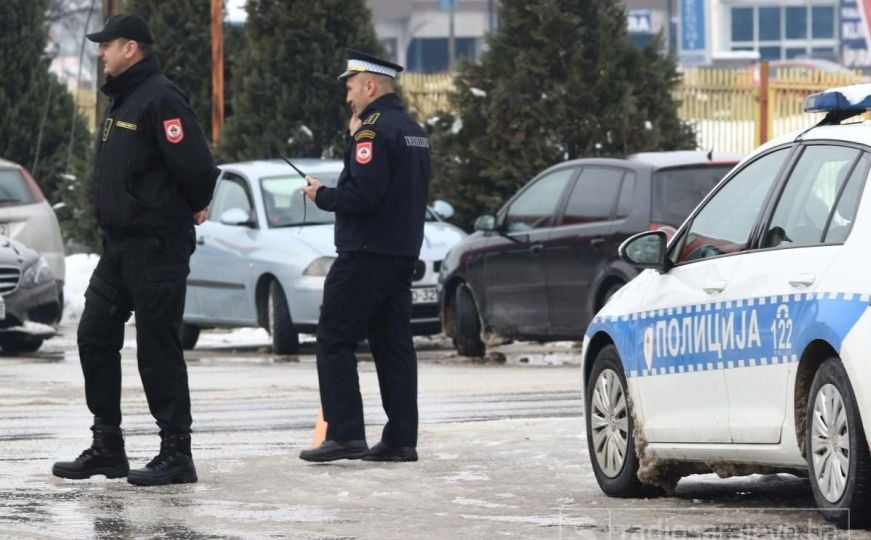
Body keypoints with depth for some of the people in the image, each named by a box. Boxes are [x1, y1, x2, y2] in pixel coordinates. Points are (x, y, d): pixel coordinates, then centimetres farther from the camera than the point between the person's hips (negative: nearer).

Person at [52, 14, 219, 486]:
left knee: (158, 349, -6)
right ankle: (106, 448, 17)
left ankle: (176, 454, 0)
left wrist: (192, 209, -5)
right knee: (95, 337, 9)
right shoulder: (121, 100, 16)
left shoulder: (160, 99, -15)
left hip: (157, 247, -10)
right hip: (119, 243, 10)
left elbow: (196, 167, -23)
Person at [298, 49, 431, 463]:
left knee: (335, 339, -6)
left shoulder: (375, 131, -14)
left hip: (366, 256, -9)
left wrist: (321, 195, -6)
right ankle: (401, 439, 7)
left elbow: (362, 195, -23)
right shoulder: (413, 131, 17)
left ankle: (344, 433, -13)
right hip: (403, 253, 9)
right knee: (393, 343, 9)